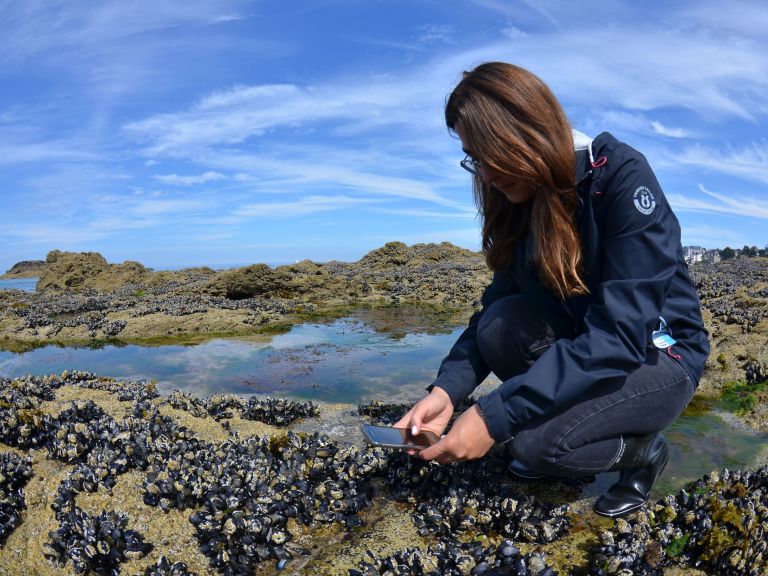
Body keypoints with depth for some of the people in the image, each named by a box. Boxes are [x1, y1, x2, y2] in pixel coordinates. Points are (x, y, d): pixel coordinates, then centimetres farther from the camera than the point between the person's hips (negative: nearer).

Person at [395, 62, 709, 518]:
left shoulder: (622, 175, -25)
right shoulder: (522, 200, -6)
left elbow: (620, 332, -33)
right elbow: (495, 306, -7)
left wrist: (495, 416, -36)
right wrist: (448, 388, -24)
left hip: (661, 356, -5)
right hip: (580, 346, 6)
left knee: (535, 439, -27)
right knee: (502, 325, -24)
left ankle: (644, 449, 6)